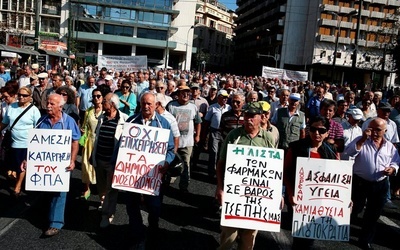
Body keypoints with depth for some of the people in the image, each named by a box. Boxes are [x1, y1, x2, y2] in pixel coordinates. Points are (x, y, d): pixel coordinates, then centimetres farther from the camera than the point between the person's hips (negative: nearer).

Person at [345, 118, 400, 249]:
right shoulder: (361, 140, -5)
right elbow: (348, 153, -19)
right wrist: (363, 140, -25)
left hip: (380, 185, 4)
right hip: (359, 182, -3)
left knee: (373, 215, 13)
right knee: (354, 209, 8)